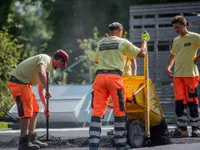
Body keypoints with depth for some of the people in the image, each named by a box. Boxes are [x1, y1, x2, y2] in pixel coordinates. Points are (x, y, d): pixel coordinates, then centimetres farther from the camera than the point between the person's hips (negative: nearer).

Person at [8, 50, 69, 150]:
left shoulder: (48, 67, 20)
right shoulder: (45, 59, -11)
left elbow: (41, 89, 26)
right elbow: (41, 73, -33)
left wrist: (46, 107, 26)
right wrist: (47, 91, -29)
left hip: (24, 83, 10)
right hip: (18, 82, -10)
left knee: (34, 111, 14)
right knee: (26, 112, -10)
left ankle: (32, 139, 20)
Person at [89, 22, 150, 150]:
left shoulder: (101, 43, 19)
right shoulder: (123, 42, 7)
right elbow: (142, 53, 10)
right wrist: (145, 40, 28)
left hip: (100, 76, 4)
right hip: (114, 76, -4)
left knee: (97, 111, 0)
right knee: (119, 111, 5)